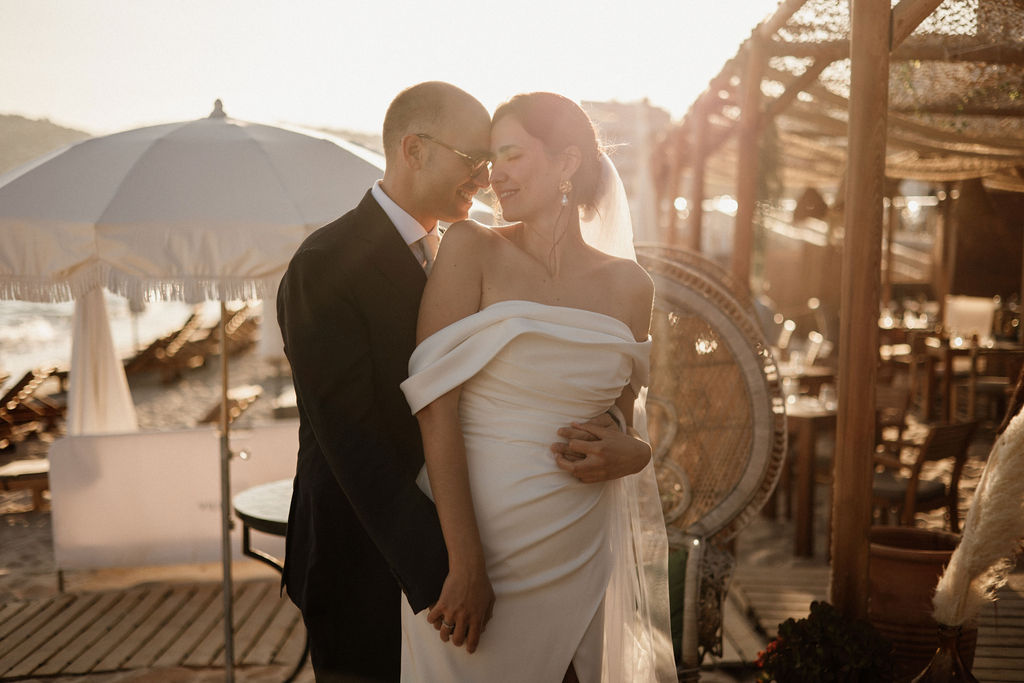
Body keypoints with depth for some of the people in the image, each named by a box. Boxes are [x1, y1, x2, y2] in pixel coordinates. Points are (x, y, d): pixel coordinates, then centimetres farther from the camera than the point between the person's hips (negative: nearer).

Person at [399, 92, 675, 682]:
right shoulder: (471, 249, -7)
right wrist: (465, 563, -18)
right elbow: (436, 409, -13)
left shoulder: (629, 286, 2)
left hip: (579, 555, 3)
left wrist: (617, 449, -6)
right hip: (469, 536, -3)